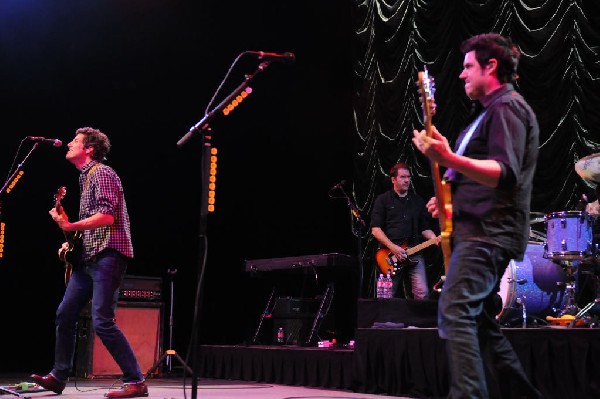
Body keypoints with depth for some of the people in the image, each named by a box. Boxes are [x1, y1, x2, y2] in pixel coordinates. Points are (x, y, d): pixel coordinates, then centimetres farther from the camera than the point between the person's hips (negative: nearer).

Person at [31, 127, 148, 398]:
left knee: (102, 321, -16)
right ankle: (58, 376, 22)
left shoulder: (101, 173, -8)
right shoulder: (86, 177, 21)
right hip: (89, 256, 10)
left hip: (108, 254, -10)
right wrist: (72, 242, 15)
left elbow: (106, 216, -21)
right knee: (65, 315, 11)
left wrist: (69, 227, -27)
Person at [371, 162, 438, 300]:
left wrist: (435, 239, -4)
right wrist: (392, 248, -14)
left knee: (422, 294, -11)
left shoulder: (418, 201, 17)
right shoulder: (383, 200, 5)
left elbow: (425, 228, 17)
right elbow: (375, 229, -3)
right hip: (390, 256, -3)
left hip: (414, 255, 3)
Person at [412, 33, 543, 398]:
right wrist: (451, 200, 18)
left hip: (488, 232, -11)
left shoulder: (507, 106, -9)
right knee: (481, 321, 14)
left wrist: (448, 159, -36)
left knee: (454, 313, -20)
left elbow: (505, 174, -24)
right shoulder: (489, 111, 22)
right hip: (480, 230, 11)